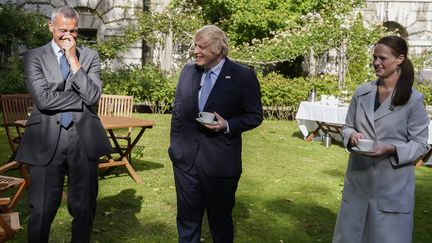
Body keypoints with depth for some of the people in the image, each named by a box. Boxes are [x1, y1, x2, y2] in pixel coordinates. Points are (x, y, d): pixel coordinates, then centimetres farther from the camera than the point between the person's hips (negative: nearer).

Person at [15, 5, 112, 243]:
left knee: (84, 207, 12)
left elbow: (93, 96, -5)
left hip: (84, 138, 2)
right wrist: (81, 97, -7)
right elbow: (42, 99, -11)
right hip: (46, 140, -2)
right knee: (42, 210, 5)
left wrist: (74, 60, -7)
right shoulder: (34, 56, 3)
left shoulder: (89, 56, 9)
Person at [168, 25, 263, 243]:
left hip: (220, 163, -4)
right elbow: (177, 111, 12)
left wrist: (228, 126, -19)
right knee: (187, 219, 15)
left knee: (220, 220, 13)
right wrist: (175, 146, 10)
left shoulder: (243, 76, -9)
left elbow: (255, 116, -4)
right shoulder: (188, 71, 6)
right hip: (185, 160, 4)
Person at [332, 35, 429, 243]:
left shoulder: (413, 99, -8)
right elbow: (347, 126, 11)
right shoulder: (362, 92, 3)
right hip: (358, 179, 4)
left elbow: (420, 144, -5)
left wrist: (391, 149, -21)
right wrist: (352, 135, -11)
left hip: (393, 184, -4)